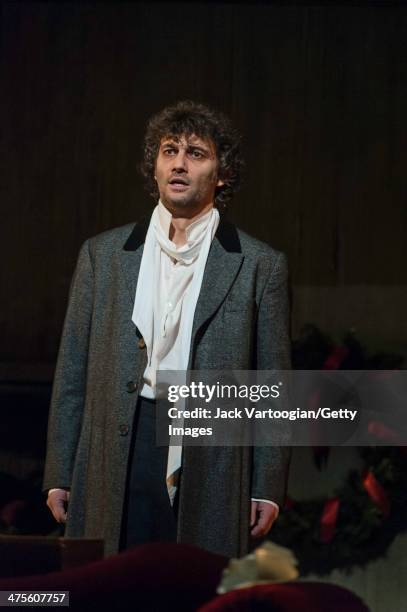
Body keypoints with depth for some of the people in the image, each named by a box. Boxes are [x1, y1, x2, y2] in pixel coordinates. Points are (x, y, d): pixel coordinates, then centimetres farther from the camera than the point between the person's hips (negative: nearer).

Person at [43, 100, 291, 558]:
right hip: (118, 462, 2)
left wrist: (267, 488, 0)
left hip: (213, 466, -1)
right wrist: (59, 477, 7)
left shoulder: (260, 266, 6)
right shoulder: (102, 254, 12)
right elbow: (72, 374, 12)